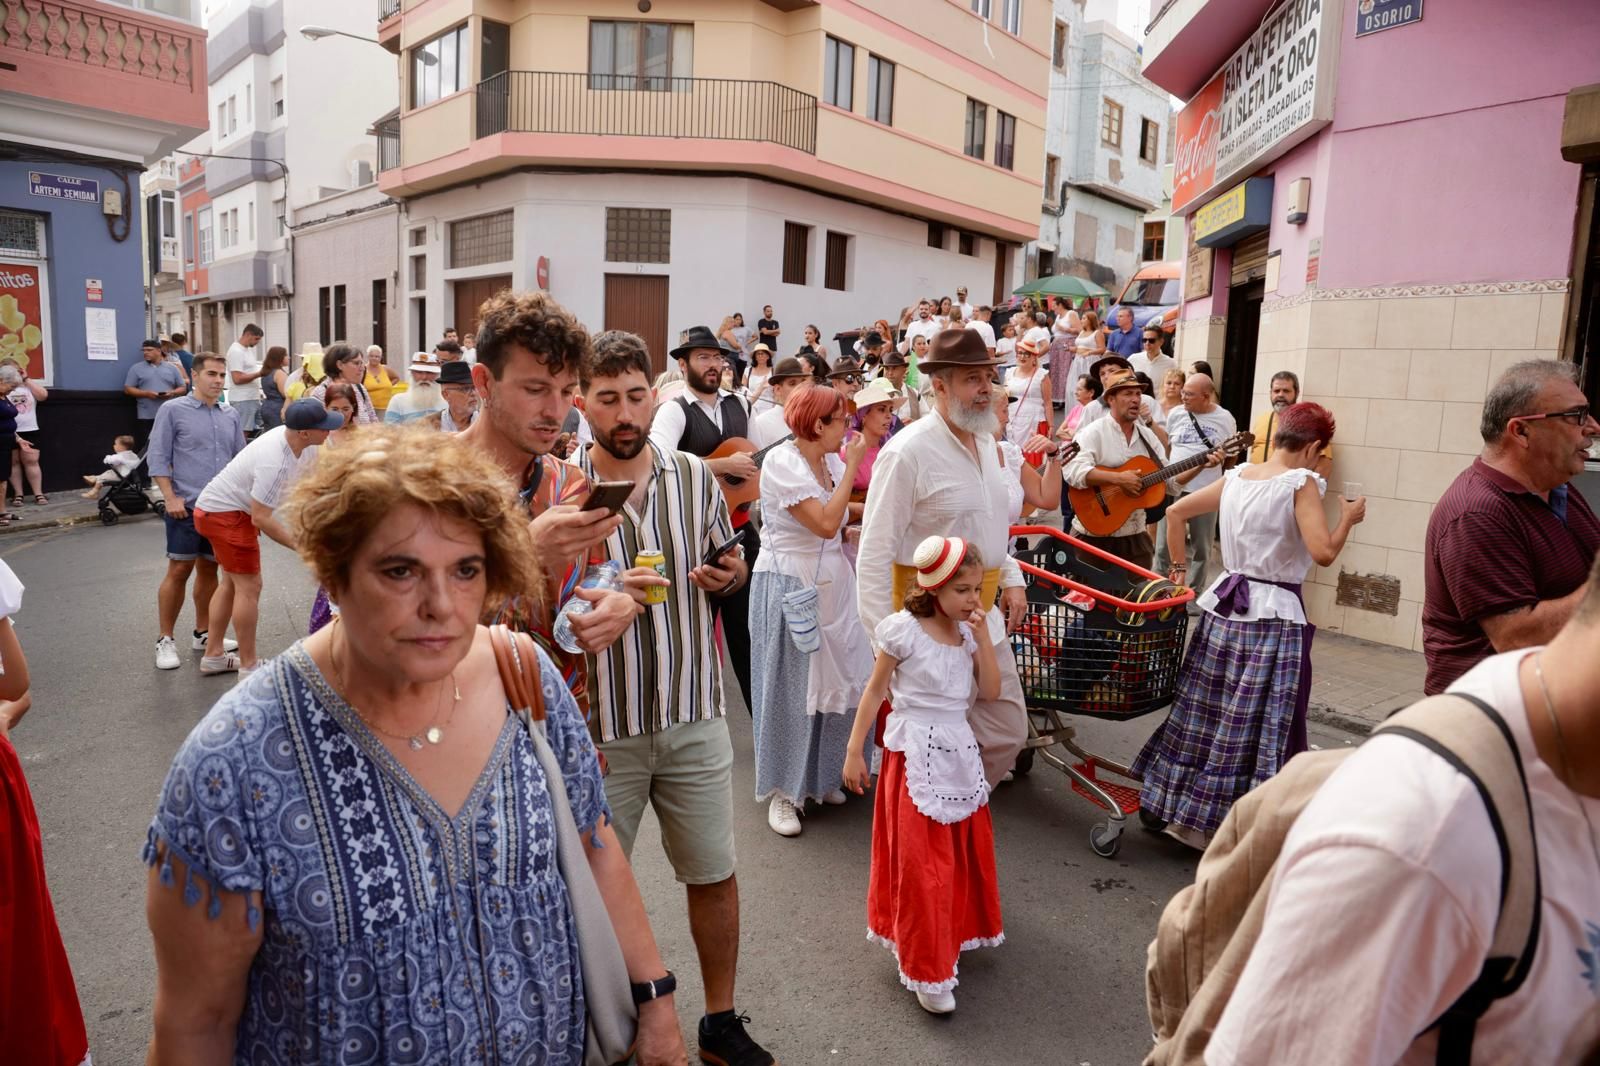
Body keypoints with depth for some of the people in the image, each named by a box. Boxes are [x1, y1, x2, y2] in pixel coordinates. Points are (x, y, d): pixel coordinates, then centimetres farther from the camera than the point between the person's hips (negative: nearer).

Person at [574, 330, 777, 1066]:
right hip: (601, 723, -2)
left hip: (695, 716, 3)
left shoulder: (693, 475, 1)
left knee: (714, 875, 15)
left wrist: (731, 574, -7)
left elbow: (729, 563, 15)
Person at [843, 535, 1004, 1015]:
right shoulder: (904, 631, -13)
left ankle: (953, 933, 40)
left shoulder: (968, 632, 4)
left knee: (963, 848, 16)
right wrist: (855, 751, -8)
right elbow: (875, 691, -7)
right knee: (920, 860, -1)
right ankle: (925, 967, 13)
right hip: (917, 755, -6)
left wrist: (982, 636, -8)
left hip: (959, 752, 6)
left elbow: (990, 691, 0)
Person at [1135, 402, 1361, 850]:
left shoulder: (1236, 477, 8)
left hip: (1223, 607, 6)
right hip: (1274, 616, -6)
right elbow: (1323, 553, -20)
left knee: (1203, 713, 16)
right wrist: (1348, 519, -2)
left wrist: (1178, 569, 18)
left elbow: (1175, 512, 13)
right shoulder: (1302, 483, -10)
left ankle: (1179, 812, 28)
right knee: (1263, 729, 3)